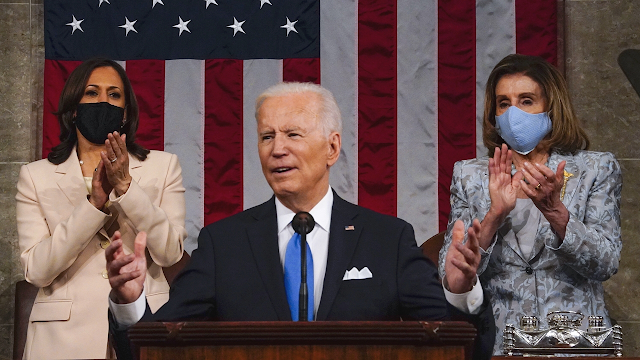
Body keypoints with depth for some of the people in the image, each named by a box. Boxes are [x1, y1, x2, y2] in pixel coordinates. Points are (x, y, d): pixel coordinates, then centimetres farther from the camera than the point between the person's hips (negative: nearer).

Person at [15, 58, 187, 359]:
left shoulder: (162, 166, 6)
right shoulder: (36, 176, 5)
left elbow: (169, 253, -6)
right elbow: (37, 271, -6)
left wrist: (125, 186, -15)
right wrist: (94, 204, -16)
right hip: (65, 334, 0)